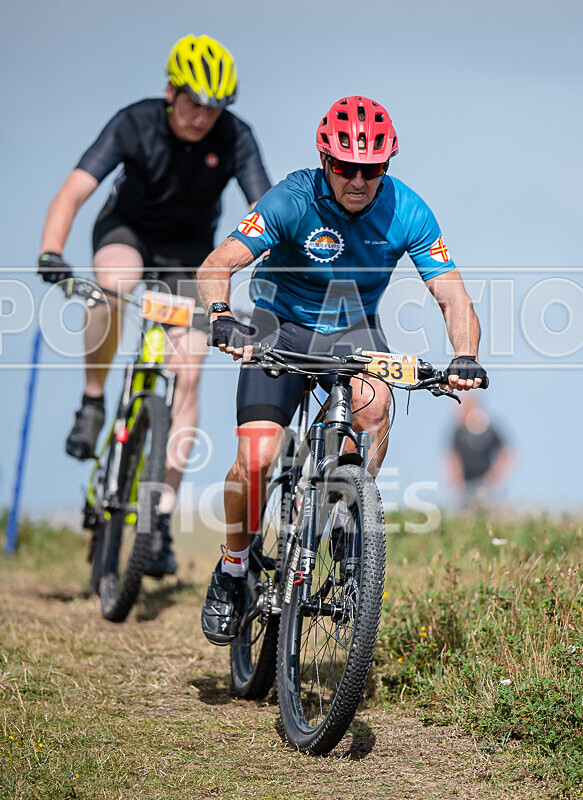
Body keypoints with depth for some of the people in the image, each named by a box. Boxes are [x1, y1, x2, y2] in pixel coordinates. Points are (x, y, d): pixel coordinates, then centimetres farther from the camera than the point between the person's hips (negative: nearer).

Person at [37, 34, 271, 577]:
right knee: (112, 283, -38)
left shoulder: (235, 139, -22)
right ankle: (92, 403, -15)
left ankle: (161, 518, -9)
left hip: (191, 248, 1)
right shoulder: (135, 124, -24)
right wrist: (51, 253, -48)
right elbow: (73, 191, -31)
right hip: (128, 229, -1)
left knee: (186, 374, -12)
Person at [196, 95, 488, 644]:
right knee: (257, 459, -17)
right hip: (282, 326, -1)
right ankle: (231, 572, 9)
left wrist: (465, 356, -37)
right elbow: (217, 265, -29)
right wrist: (221, 318, -50)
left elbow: (452, 294, -18)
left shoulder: (407, 212, -16)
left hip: (353, 329, 2)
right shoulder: (293, 199, -23)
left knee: (373, 402, -33)